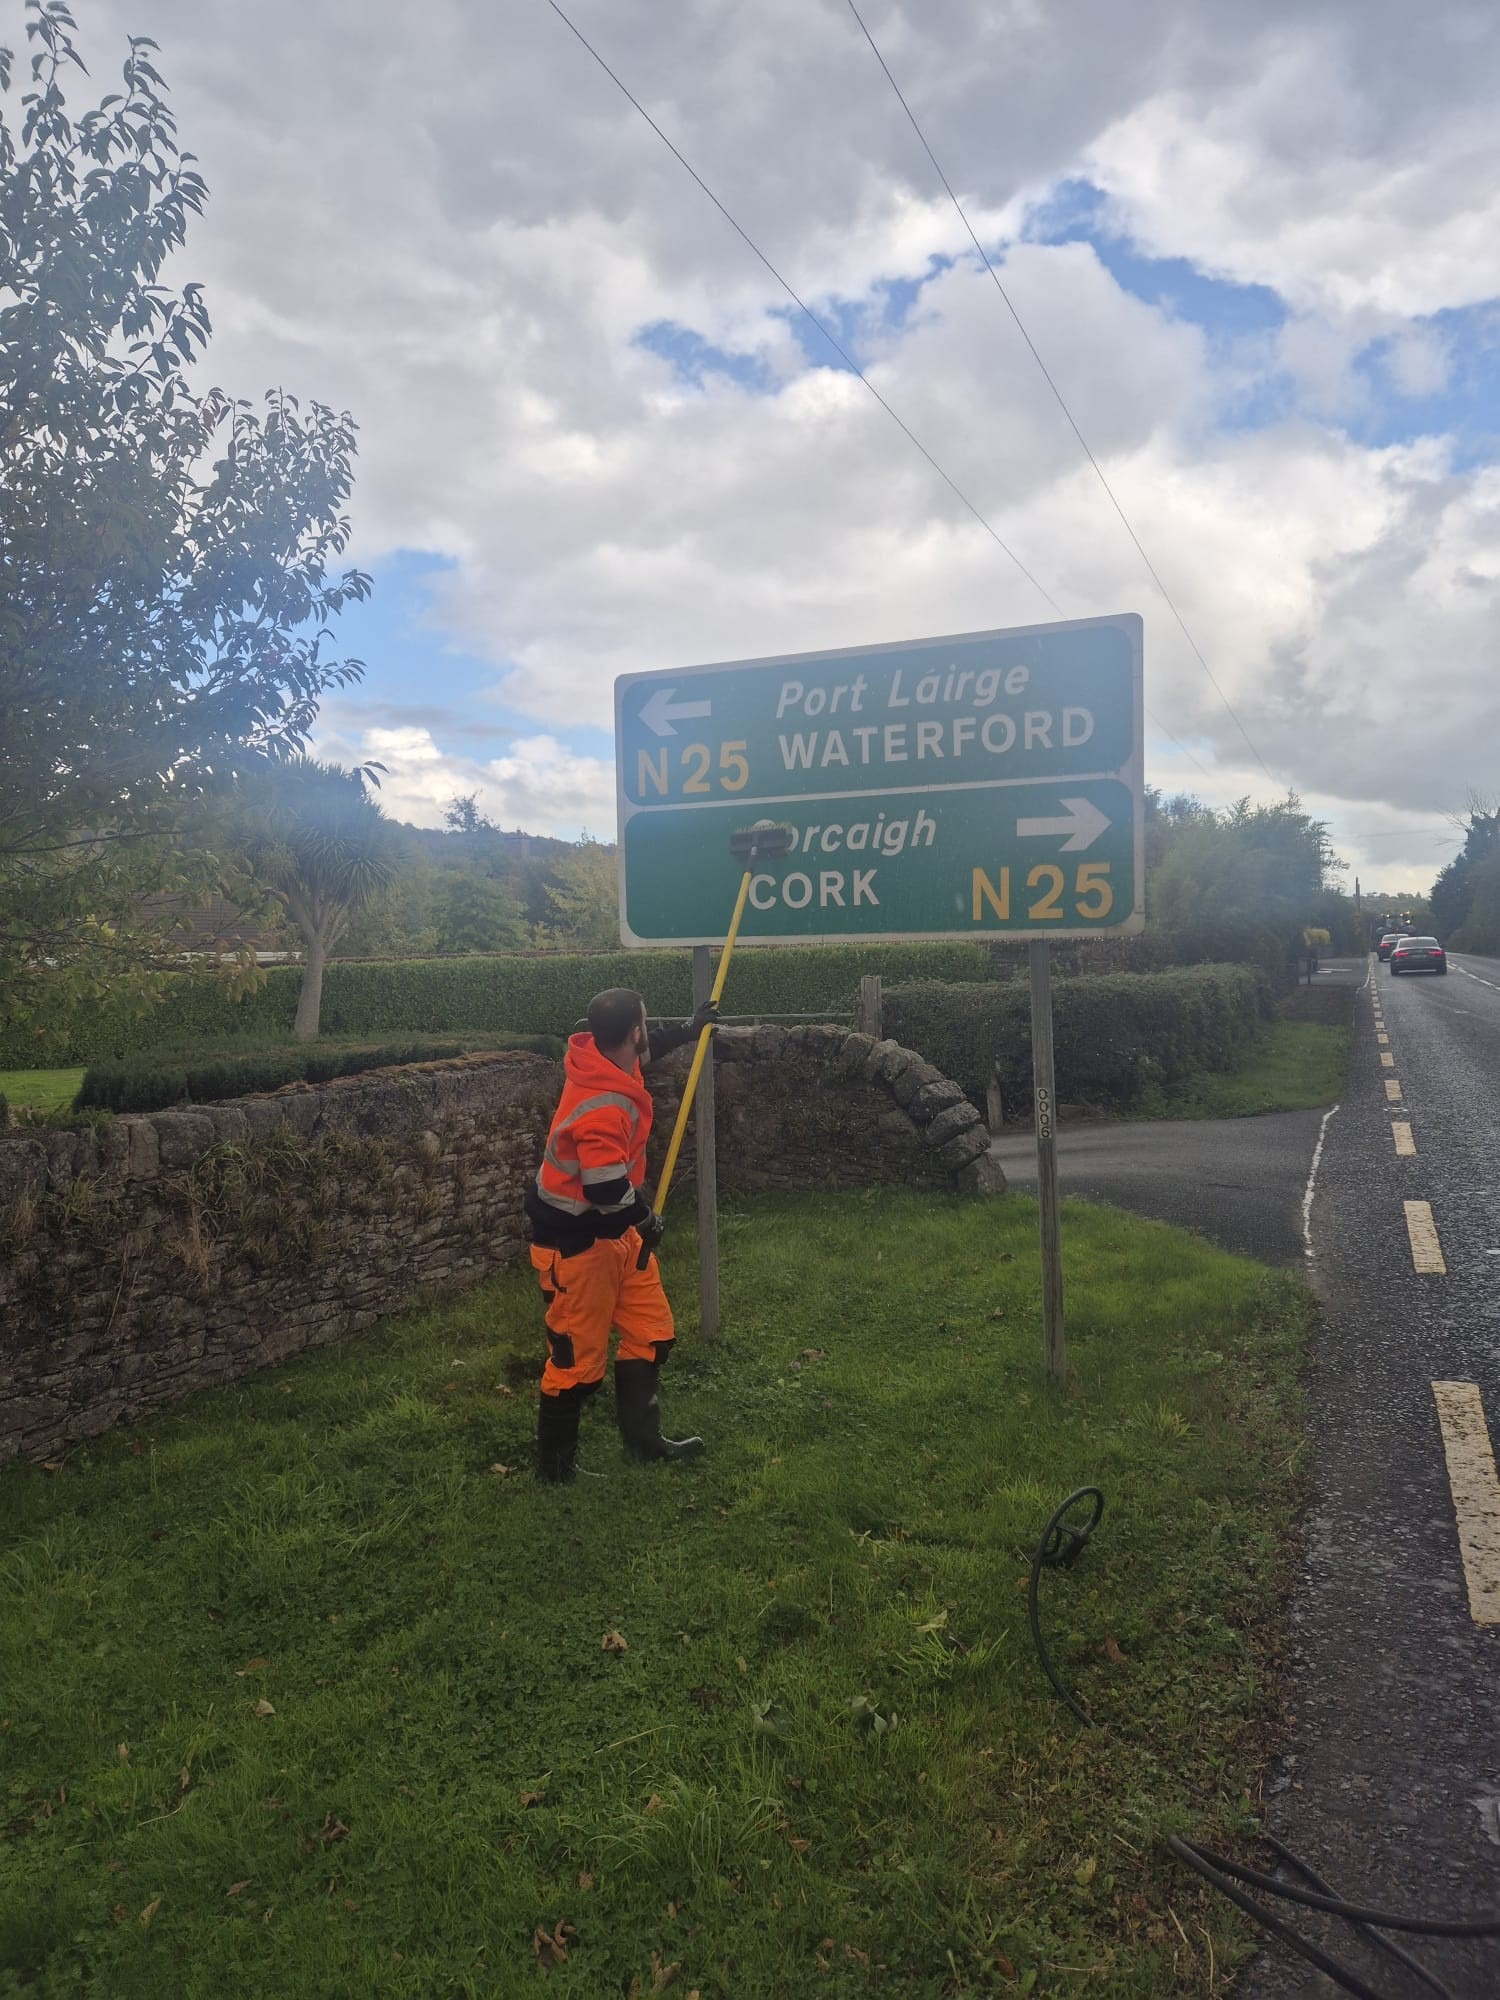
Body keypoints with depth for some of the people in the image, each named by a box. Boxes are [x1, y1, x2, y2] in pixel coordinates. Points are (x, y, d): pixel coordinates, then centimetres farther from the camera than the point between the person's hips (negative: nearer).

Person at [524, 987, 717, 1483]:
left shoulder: (604, 1056, -3)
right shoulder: (603, 1109, -32)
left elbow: (648, 1044, 23)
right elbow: (609, 1191, -34)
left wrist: (689, 1029, 33)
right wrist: (646, 1220, -15)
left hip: (616, 1233, 10)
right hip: (575, 1242, -10)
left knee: (651, 1334, 16)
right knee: (579, 1358, 3)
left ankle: (642, 1438, 32)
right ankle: (555, 1466, 22)